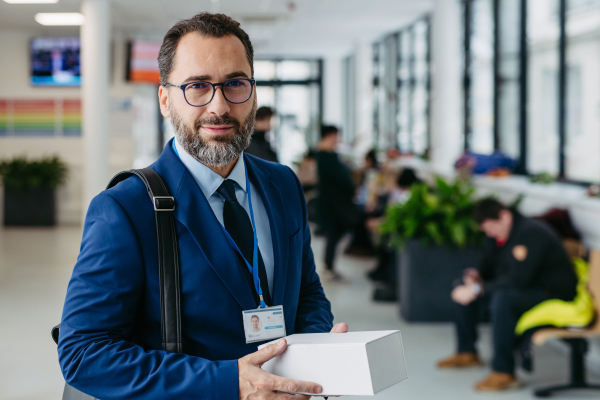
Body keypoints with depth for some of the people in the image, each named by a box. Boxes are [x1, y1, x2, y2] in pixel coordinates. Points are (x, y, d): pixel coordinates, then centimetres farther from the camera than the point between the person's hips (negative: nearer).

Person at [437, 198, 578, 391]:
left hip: (554, 294, -10)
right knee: (465, 288, 7)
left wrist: (478, 289, -30)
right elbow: (488, 266, 16)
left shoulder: (531, 232, -24)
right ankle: (467, 352, 18)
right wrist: (475, 275, -9)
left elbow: (519, 278, -32)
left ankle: (504, 372, -31)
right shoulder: (498, 233, 5)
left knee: (502, 298, -38)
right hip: (524, 288, 10)